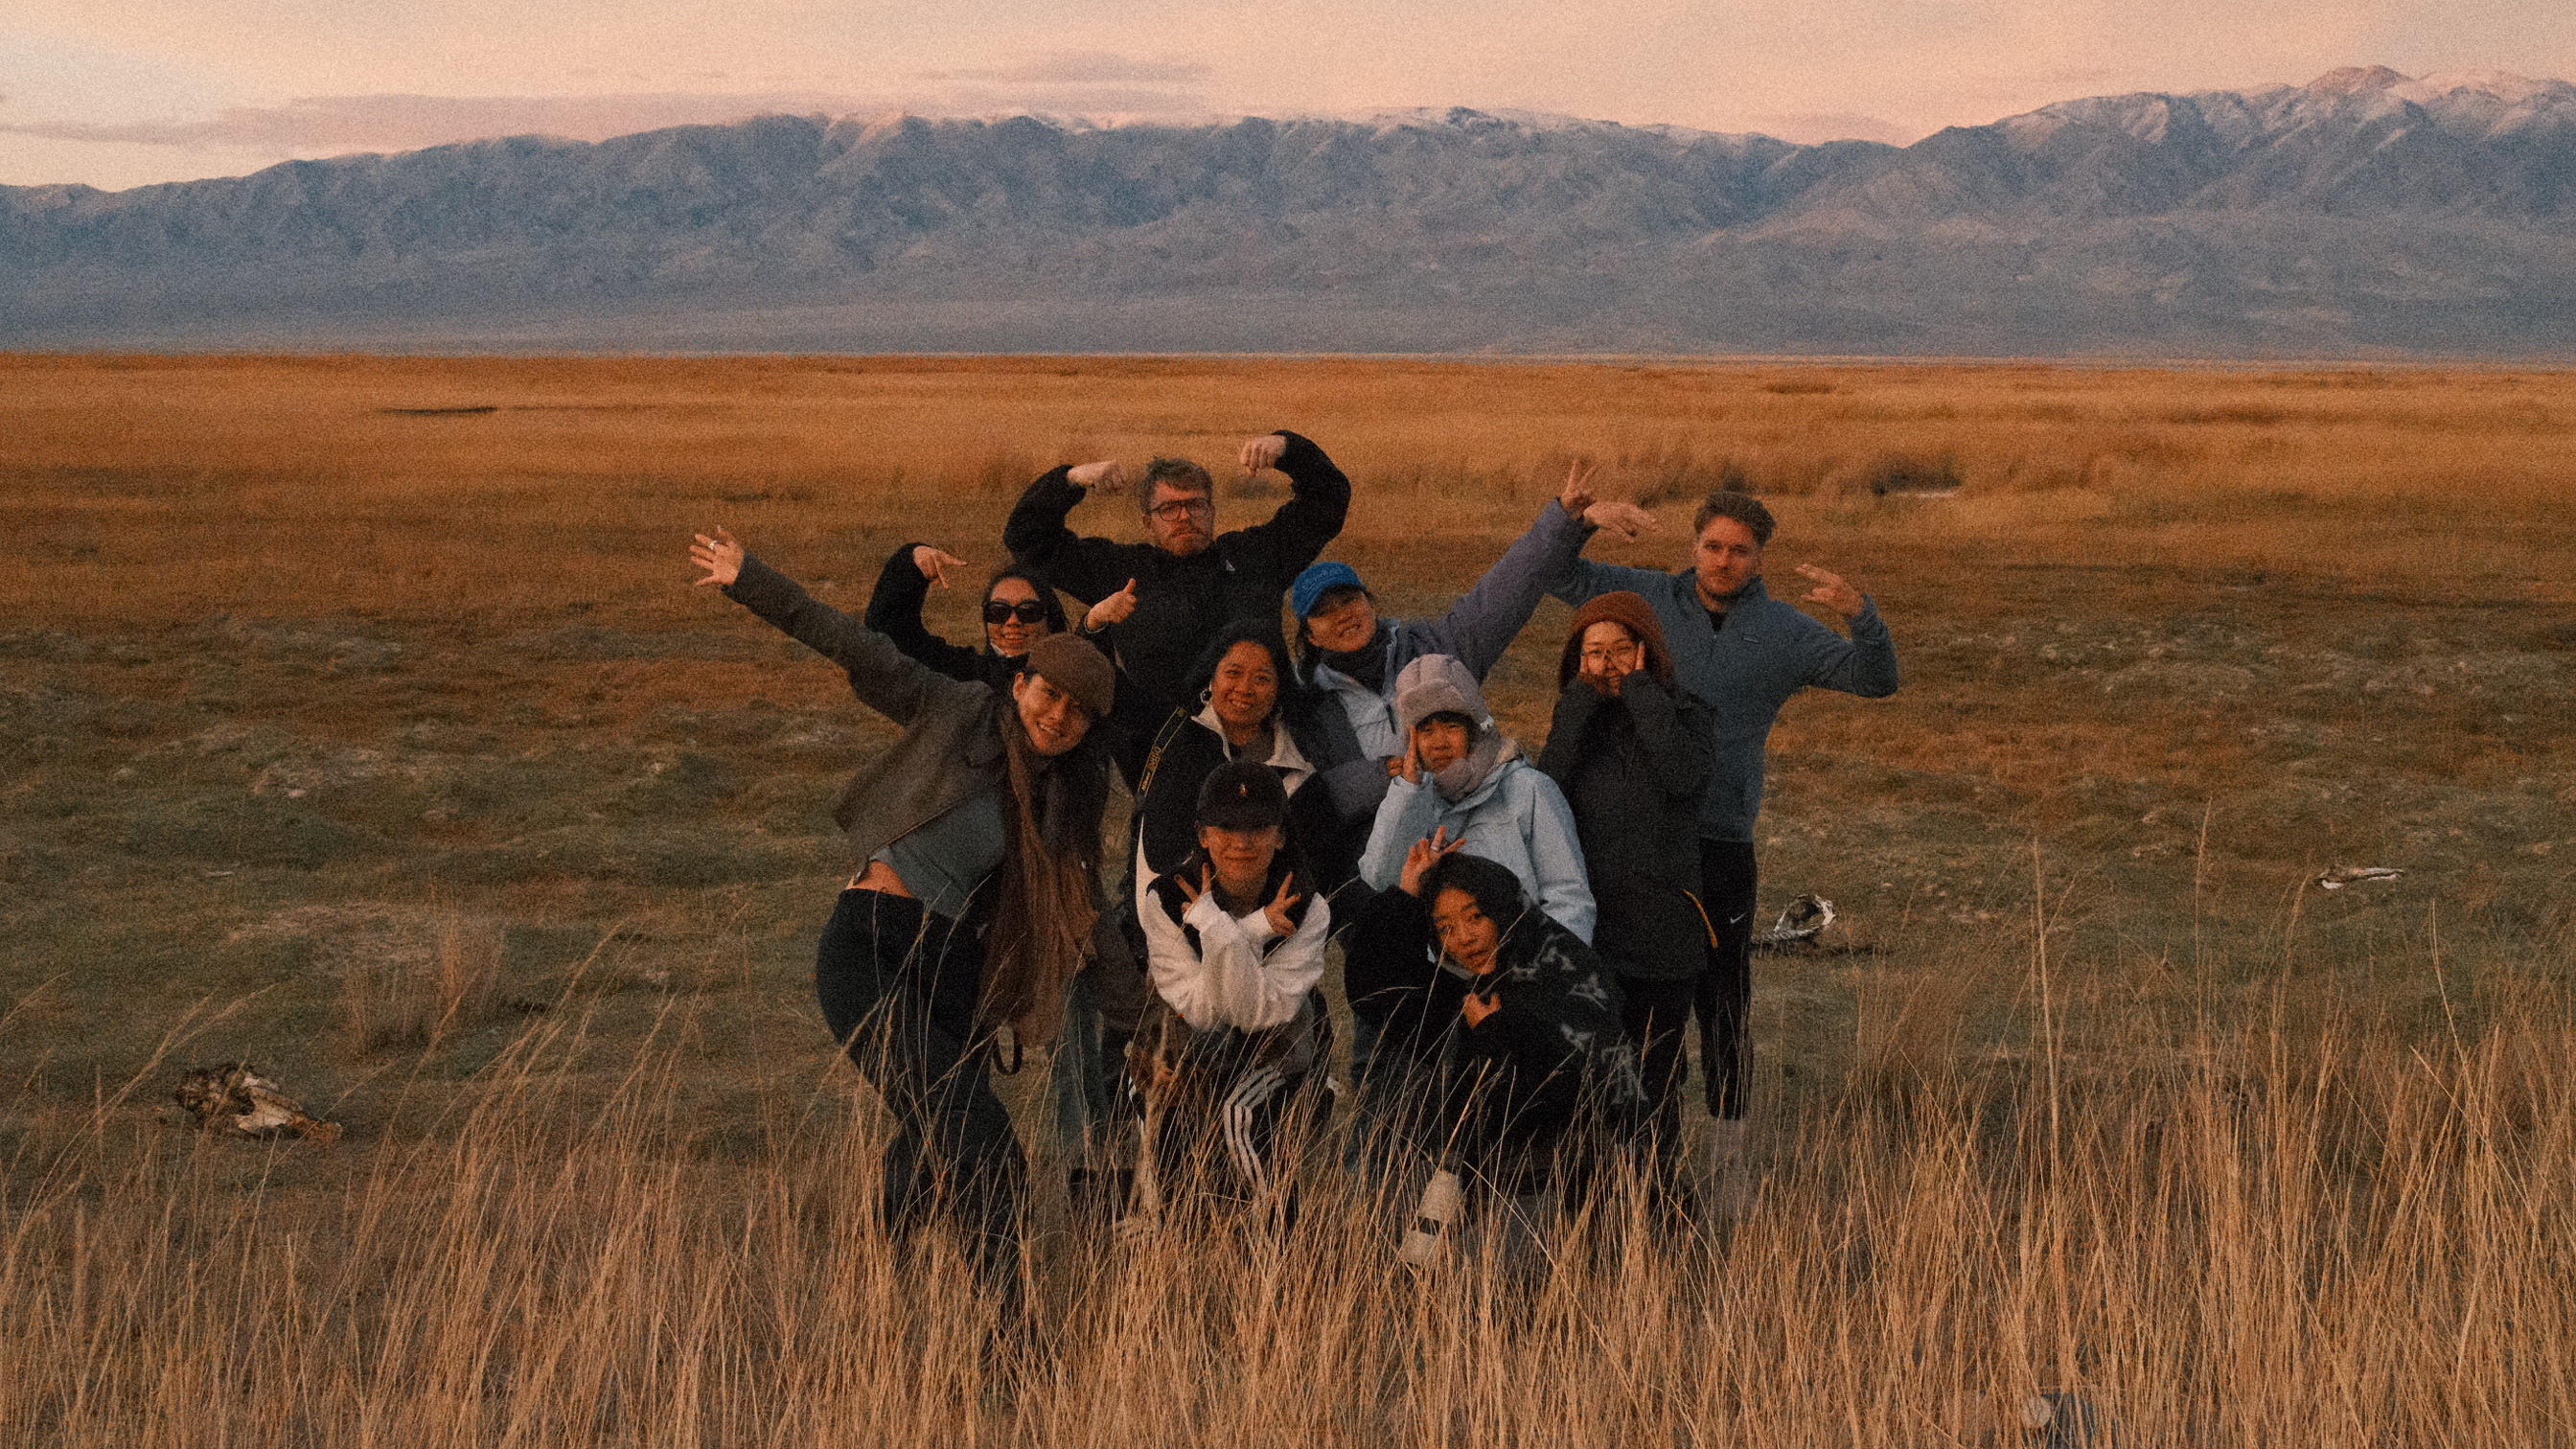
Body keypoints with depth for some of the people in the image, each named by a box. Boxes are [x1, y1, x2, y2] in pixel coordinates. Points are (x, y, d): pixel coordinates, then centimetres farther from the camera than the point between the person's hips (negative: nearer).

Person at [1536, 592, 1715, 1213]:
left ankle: (1658, 1197, 17)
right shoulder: (1576, 717, 8)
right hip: (1586, 921, 2)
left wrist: (1640, 690, -14)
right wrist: (1584, 697, -10)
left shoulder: (1681, 715, 1)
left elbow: (1684, 776, -22)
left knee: (1656, 1073, 6)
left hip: (1662, 925, -2)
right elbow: (1547, 785, -11)